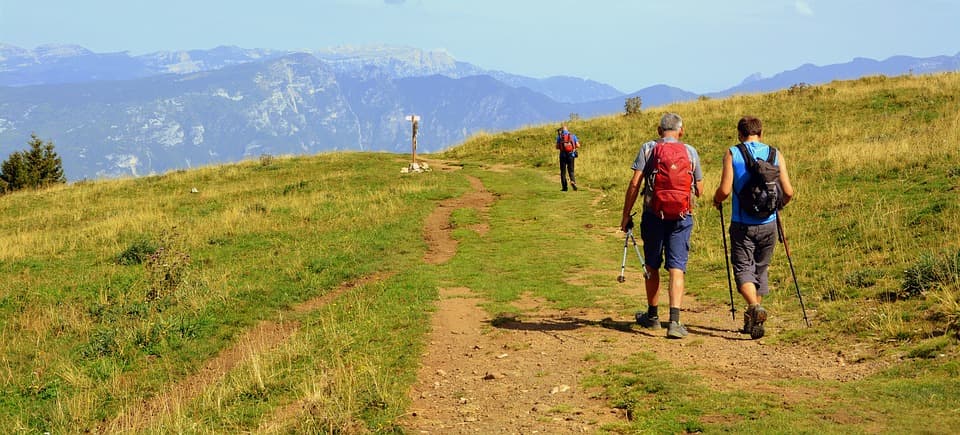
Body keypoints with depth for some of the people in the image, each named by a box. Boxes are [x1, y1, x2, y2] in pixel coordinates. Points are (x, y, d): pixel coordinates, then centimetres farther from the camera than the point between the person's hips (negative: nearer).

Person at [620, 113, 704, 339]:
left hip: (653, 214, 0)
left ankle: (652, 316, 28)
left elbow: (635, 183, -6)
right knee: (676, 269, -2)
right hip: (681, 217, 0)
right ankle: (674, 321, -15)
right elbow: (699, 189, 10)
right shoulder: (690, 152, 6)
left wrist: (626, 214, -1)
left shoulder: (647, 148, 1)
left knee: (652, 266, 15)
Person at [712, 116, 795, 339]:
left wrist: (716, 200, 10)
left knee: (743, 268, 1)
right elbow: (788, 192, 0)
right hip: (768, 224, 3)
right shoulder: (776, 155, 3)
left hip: (742, 224, -3)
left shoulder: (732, 154, -4)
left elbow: (725, 190, -12)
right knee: (761, 269, 16)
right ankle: (752, 320, 20)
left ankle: (755, 307, -26)